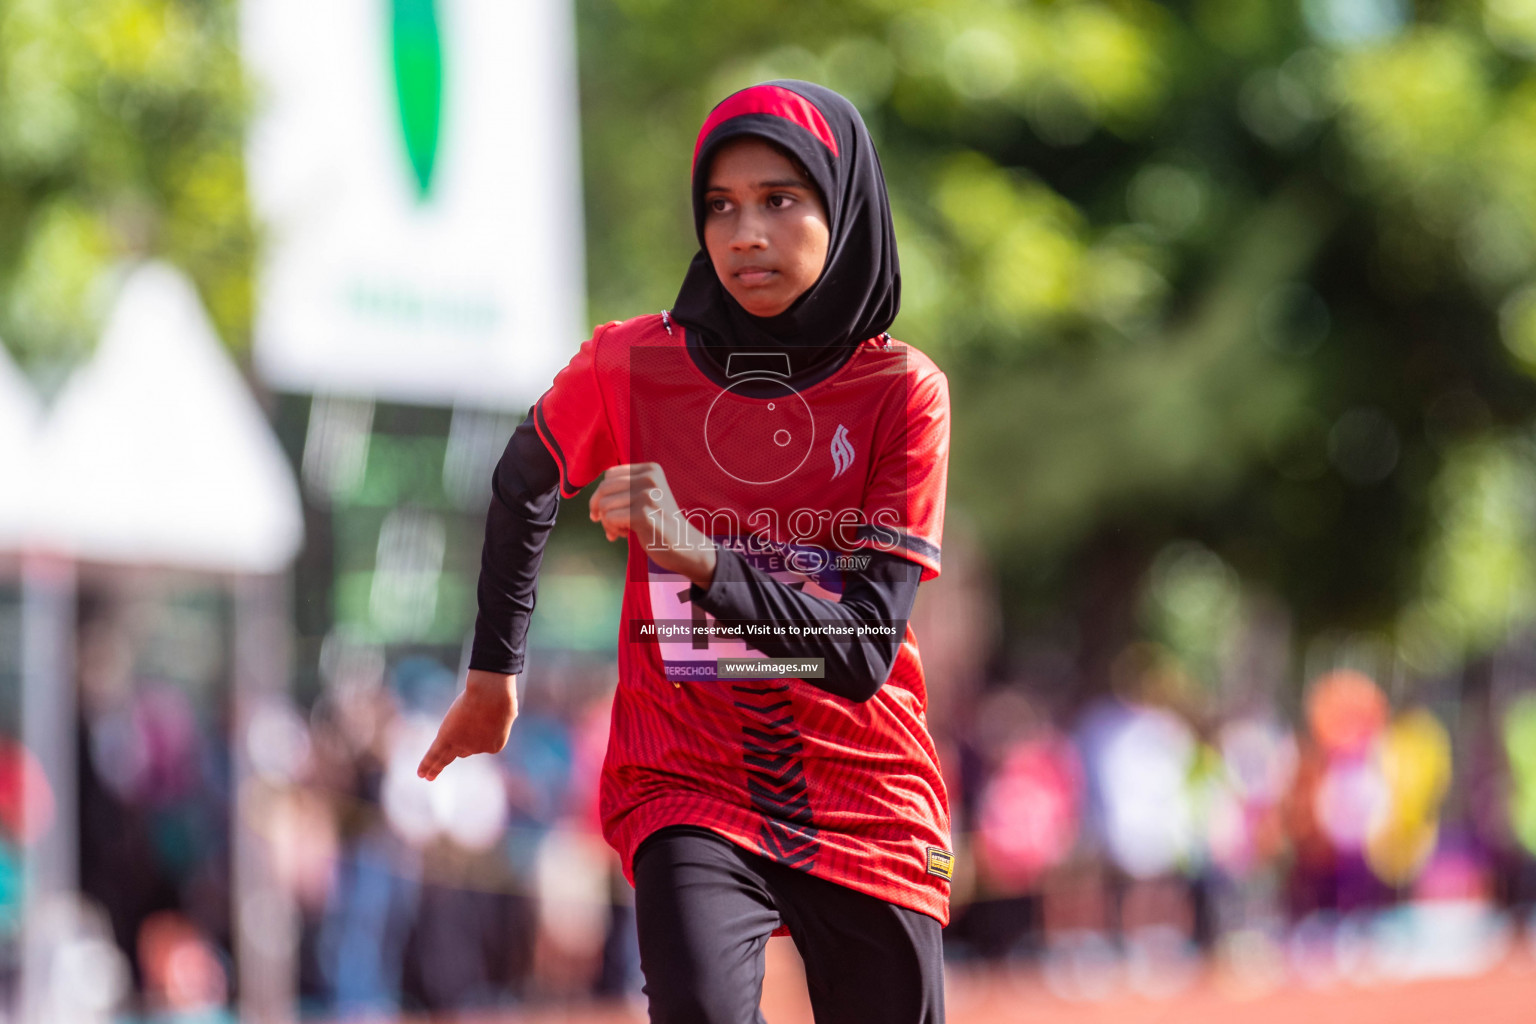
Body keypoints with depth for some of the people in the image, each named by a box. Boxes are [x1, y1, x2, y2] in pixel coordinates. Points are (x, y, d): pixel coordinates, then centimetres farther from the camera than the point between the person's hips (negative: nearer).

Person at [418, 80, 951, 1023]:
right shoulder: (630, 368, -3)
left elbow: (865, 651, -15)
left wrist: (700, 558, -28)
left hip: (868, 813, 1)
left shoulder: (902, 393, -6)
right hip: (688, 792, -1)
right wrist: (494, 671, 26)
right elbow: (524, 486, 20)